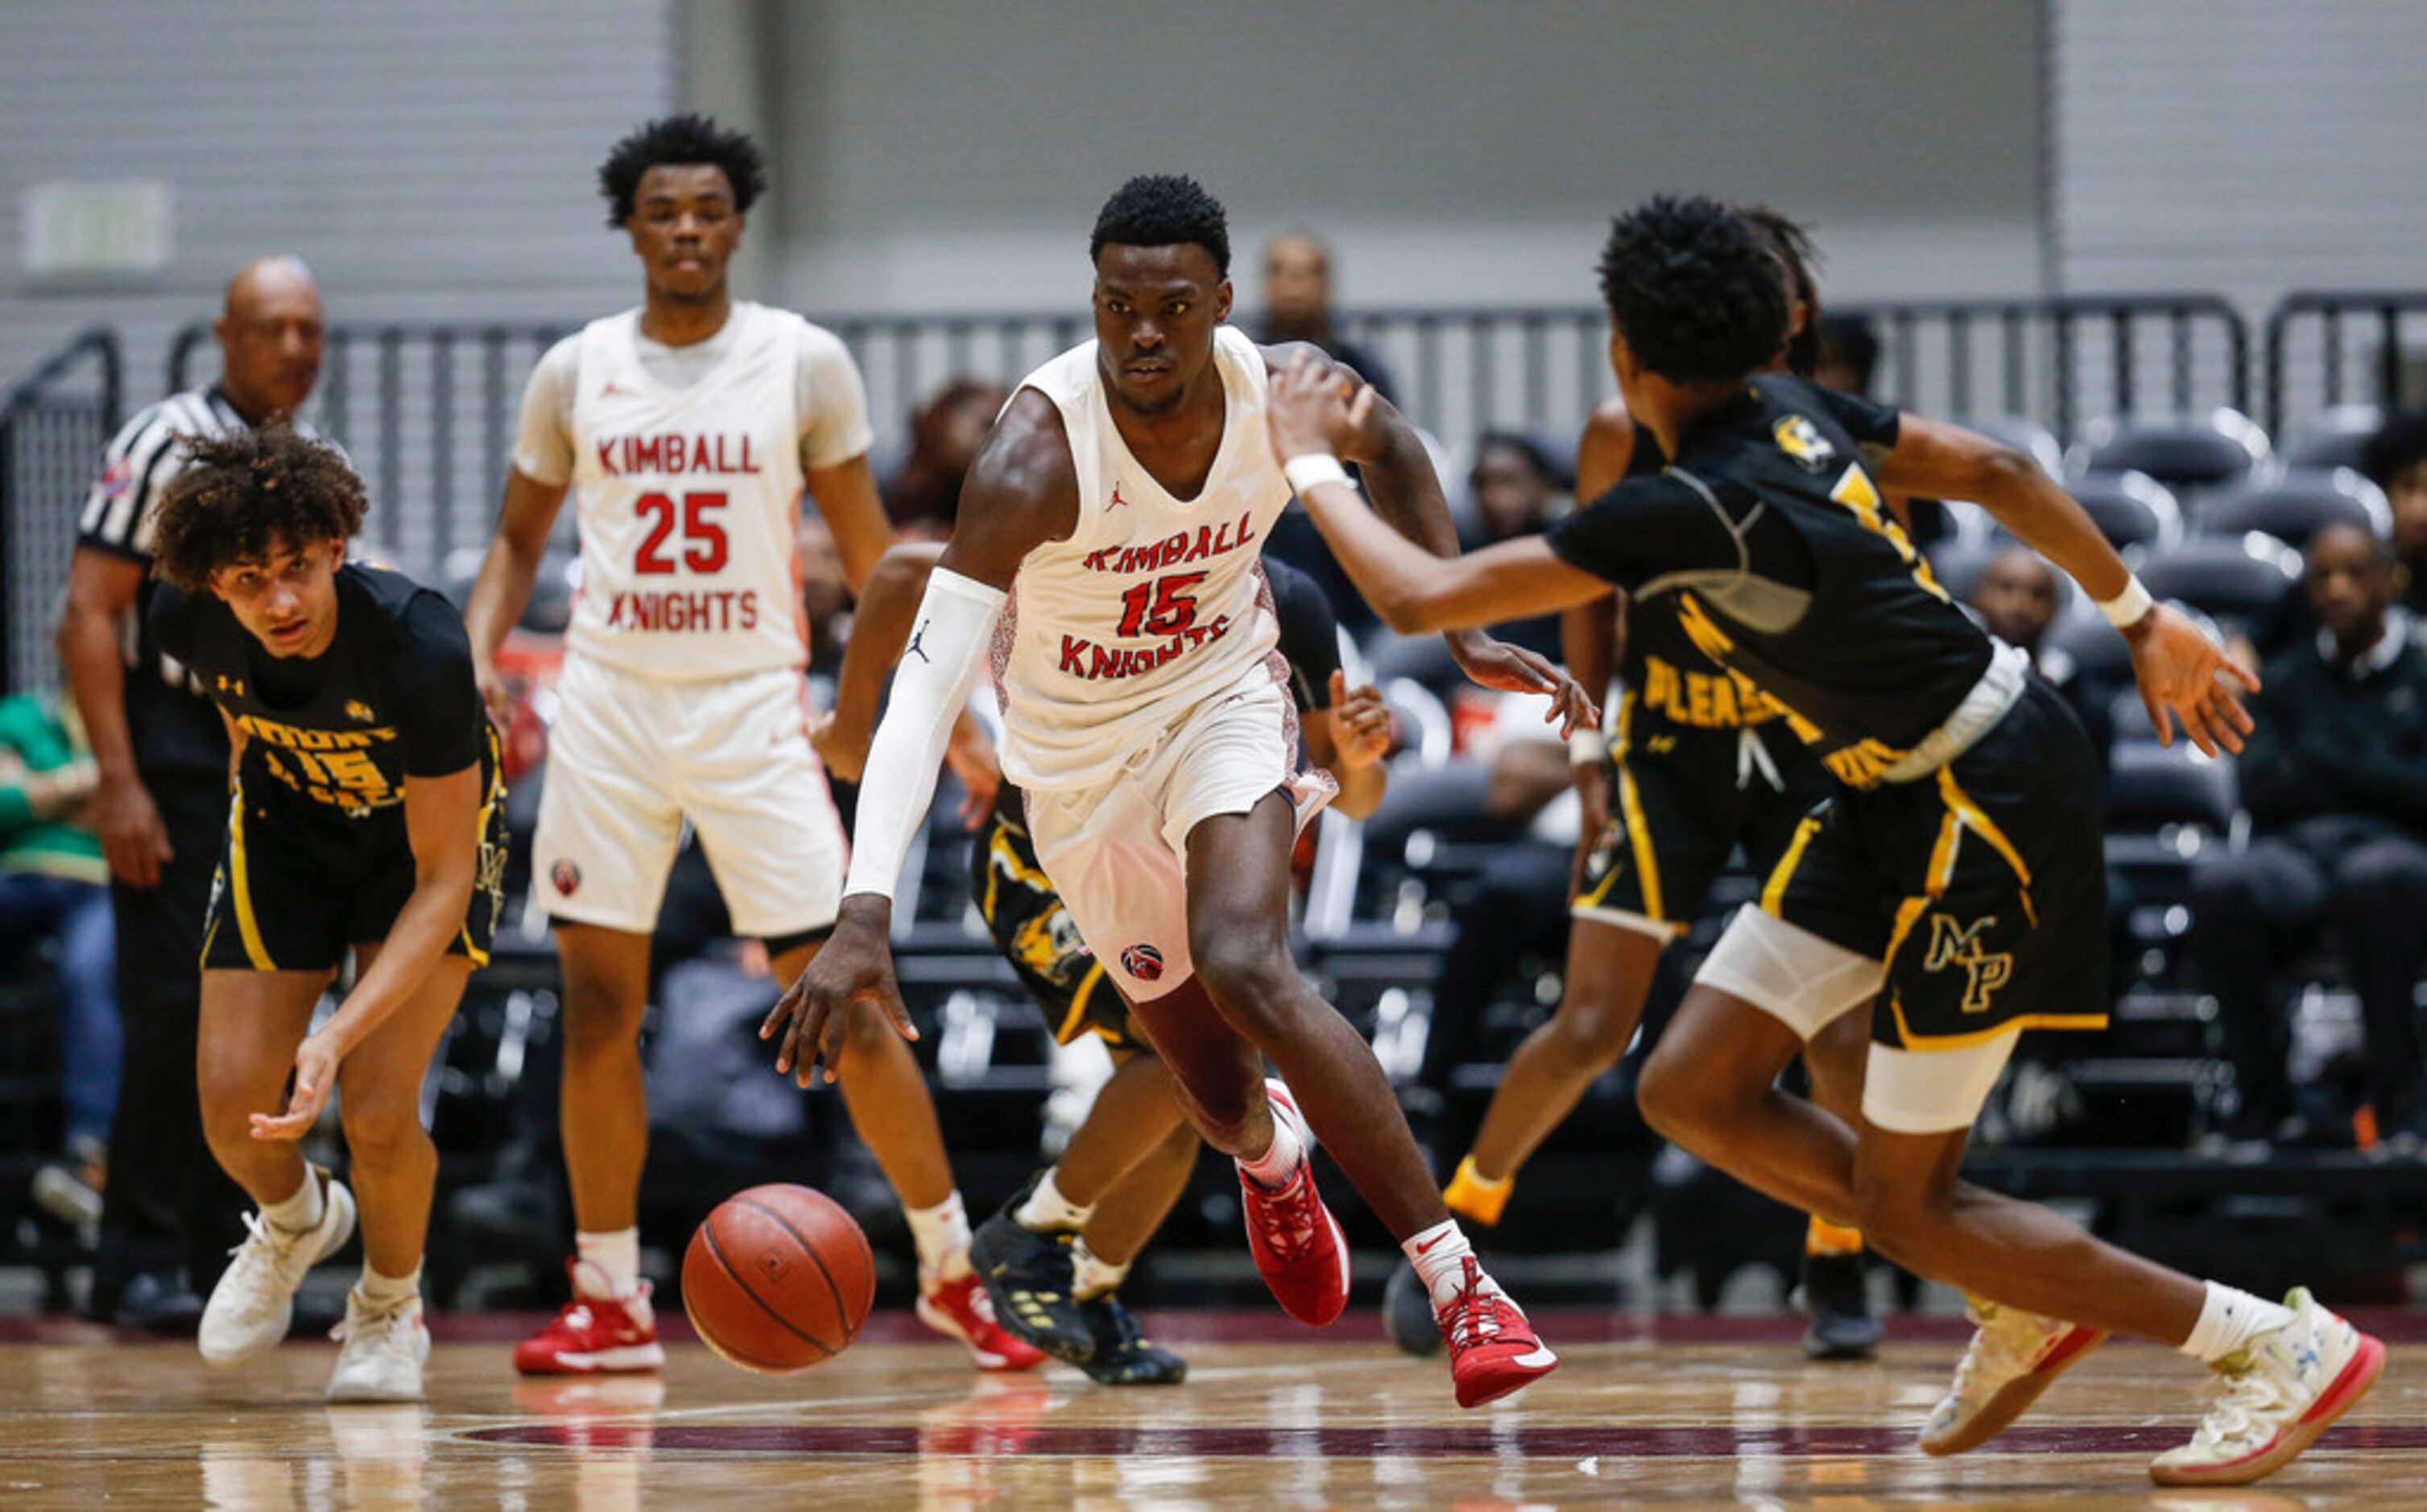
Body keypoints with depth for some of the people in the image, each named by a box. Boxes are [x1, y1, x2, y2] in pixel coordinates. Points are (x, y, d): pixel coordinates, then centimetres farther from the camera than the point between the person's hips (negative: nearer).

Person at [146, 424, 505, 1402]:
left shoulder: (418, 648, -39)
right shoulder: (189, 619, -26)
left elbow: (443, 881, -33)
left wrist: (338, 1036, -42)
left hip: (429, 827, -3)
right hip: (285, 820, 3)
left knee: (378, 1109, -17)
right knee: (235, 1106, -7)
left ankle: (391, 1310, 15)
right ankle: (294, 1225, 30)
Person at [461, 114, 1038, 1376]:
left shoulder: (803, 363, -1)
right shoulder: (576, 372, 5)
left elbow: (870, 550, 4)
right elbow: (519, 537, 16)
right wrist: (476, 653, -2)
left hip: (753, 705, -2)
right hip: (609, 704, 2)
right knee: (598, 1007, 2)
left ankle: (951, 1272, 7)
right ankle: (610, 1303, 11)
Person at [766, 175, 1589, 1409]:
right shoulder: (1036, 458, -32)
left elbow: (1392, 453, 7)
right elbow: (926, 688, -38)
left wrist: (1463, 636, 2)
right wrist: (864, 915, -47)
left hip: (1224, 696, 0)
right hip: (1080, 753, 0)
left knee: (1246, 969, -29)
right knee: (1215, 1083, 10)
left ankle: (1460, 1283, -24)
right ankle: (1272, 1158, 52)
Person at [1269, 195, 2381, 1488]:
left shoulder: (1688, 507, -24)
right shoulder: (1788, 412, 1)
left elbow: (1418, 597, -22)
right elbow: (1991, 471, 11)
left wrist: (1311, 462, -5)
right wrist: (2142, 617, 21)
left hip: (1989, 800, -9)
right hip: (1901, 793, 9)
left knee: (1908, 1208, -3)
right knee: (1694, 1091, 7)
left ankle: (2283, 1346, 5)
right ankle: (2021, 1302, 18)